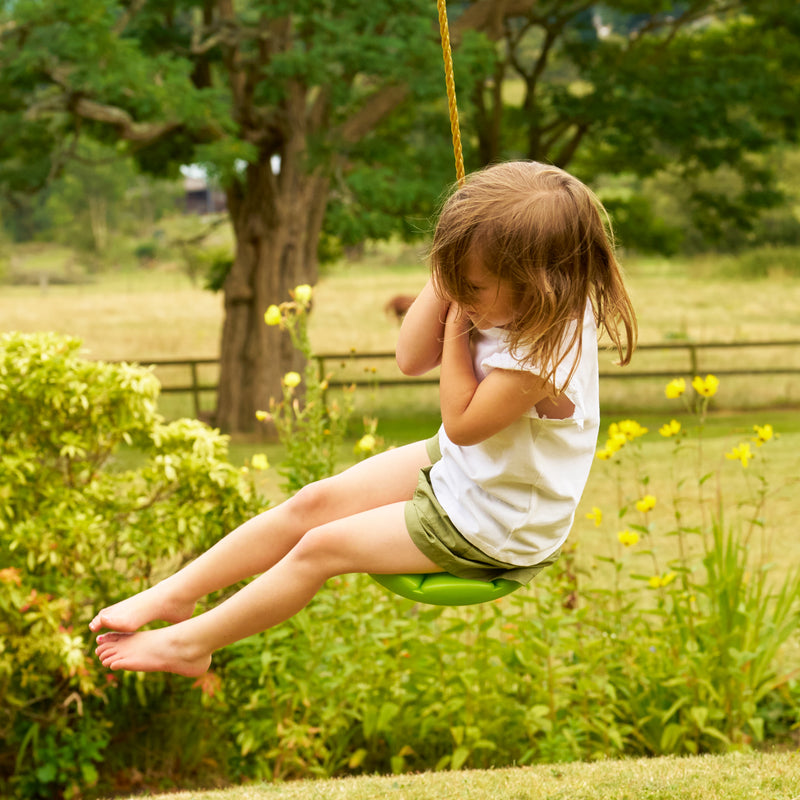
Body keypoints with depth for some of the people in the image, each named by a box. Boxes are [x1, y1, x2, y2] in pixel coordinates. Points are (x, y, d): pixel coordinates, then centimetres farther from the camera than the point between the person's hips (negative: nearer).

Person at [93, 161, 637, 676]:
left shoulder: (547, 350, -35)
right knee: (315, 502, 0)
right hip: (454, 465, 9)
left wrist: (458, 324, -25)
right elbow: (412, 359, -2)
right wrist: (446, 278, -15)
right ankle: (175, 595, 8)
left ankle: (190, 645, 4)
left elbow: (462, 422, -25)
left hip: (493, 529, -9)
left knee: (322, 546, -9)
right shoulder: (503, 299, -8)